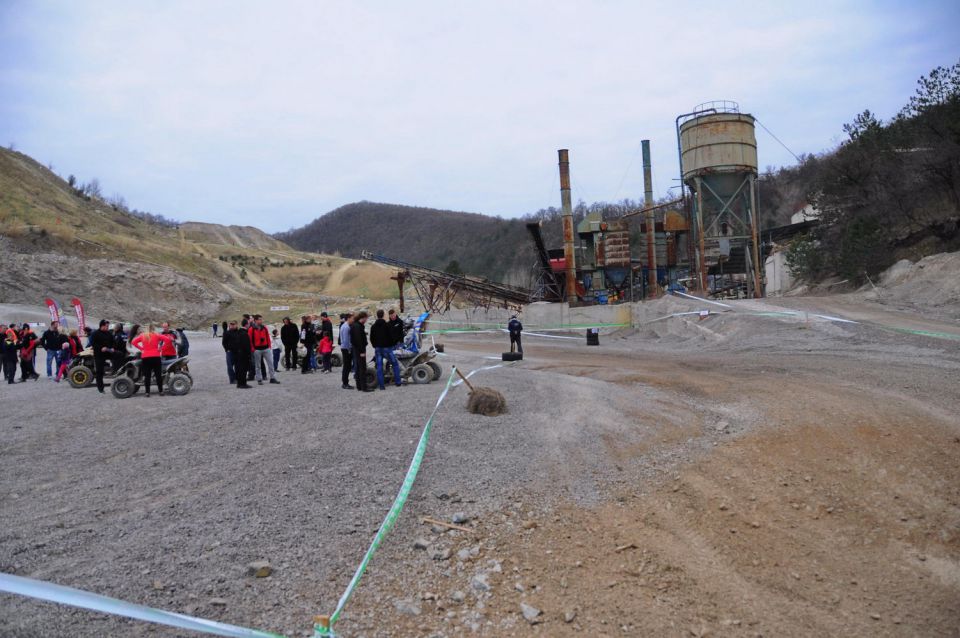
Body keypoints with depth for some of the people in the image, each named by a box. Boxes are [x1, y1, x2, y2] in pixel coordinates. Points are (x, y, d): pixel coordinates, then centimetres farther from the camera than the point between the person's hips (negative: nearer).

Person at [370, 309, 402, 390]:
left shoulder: (373, 326, 6)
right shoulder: (387, 325, -9)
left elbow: (371, 338, 9)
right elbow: (390, 336, -10)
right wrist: (391, 344, 7)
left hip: (377, 348, 4)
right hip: (386, 347, -4)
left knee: (379, 367, 4)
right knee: (395, 364, 8)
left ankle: (381, 385, 2)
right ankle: (397, 382, 6)